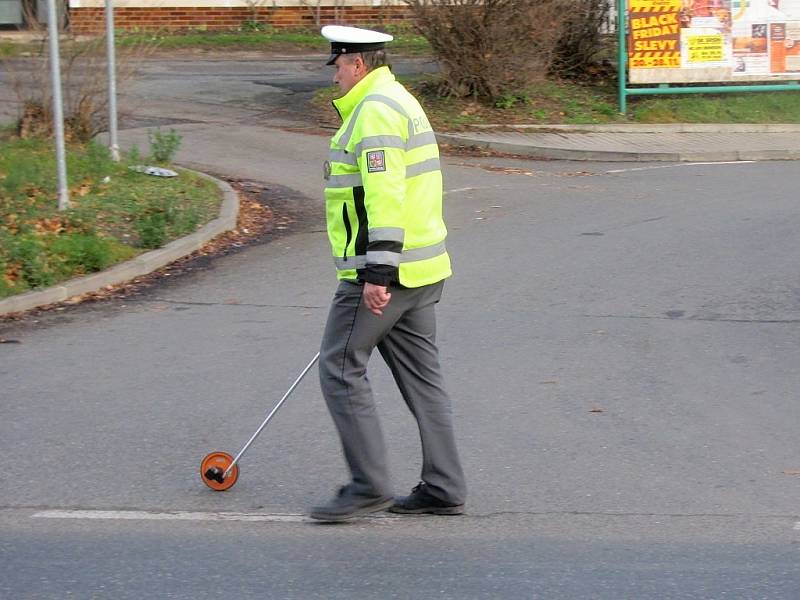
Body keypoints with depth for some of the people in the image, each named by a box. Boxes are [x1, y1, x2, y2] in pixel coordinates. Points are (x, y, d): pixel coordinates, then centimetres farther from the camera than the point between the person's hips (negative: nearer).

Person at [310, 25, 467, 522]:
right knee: (421, 376, 10)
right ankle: (443, 490, 13)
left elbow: (385, 195, -23)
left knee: (341, 368, -2)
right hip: (420, 270, 10)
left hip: (382, 272, -10)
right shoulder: (400, 103, 20)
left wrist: (377, 272, -26)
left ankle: (369, 486, 0)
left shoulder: (376, 110, -14)